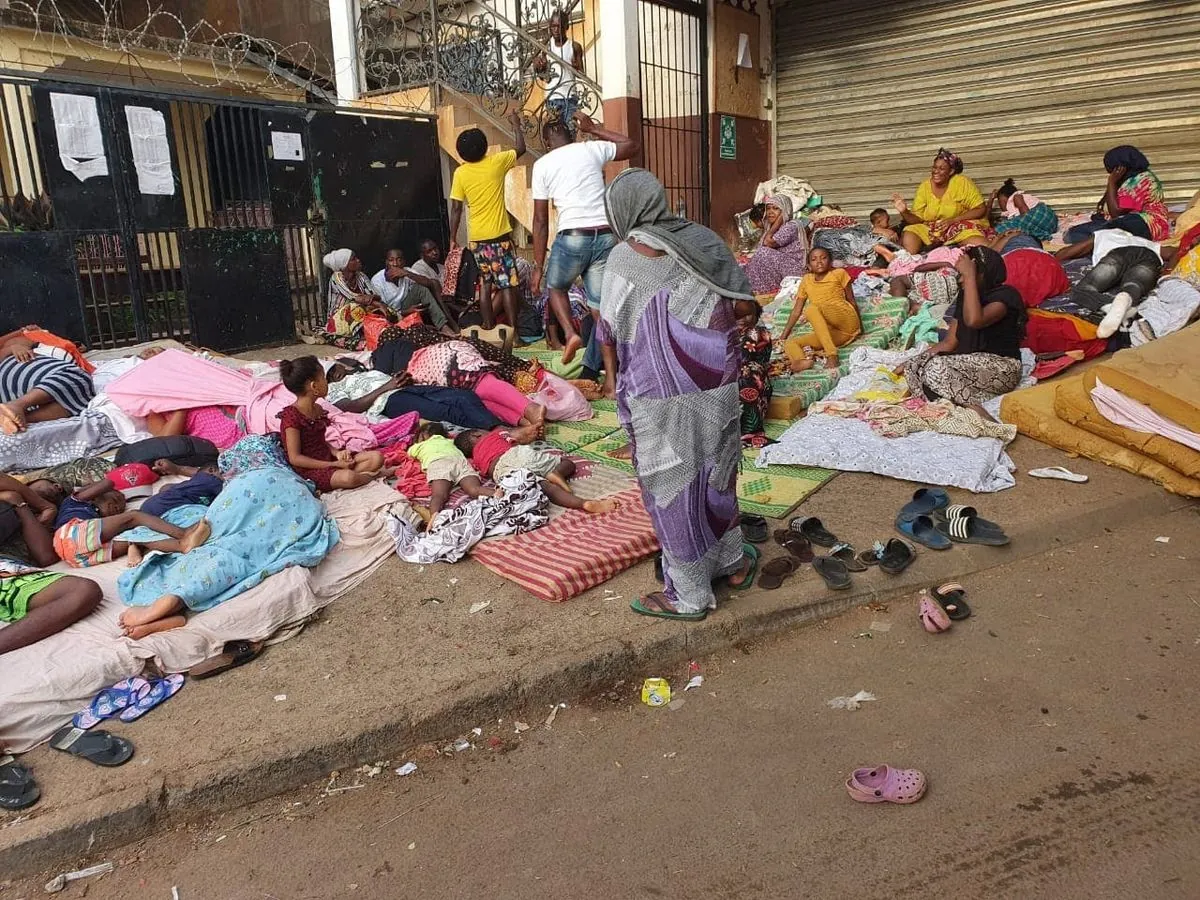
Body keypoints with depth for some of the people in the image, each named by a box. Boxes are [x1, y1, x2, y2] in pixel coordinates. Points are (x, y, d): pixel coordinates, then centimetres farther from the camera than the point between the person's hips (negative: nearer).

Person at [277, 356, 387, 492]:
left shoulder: (318, 410, 10)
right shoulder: (291, 416, -17)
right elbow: (295, 458, -18)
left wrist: (337, 453, -4)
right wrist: (335, 465, -19)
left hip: (328, 458, 8)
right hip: (310, 469, -8)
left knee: (376, 457, -5)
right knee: (348, 477, -35)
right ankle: (371, 475, -7)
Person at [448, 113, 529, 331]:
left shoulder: (460, 173, -1)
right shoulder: (496, 163, -7)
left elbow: (456, 209, 0)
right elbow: (520, 149, 10)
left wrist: (453, 238, 9)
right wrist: (516, 125, 25)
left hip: (477, 238, 4)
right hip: (499, 235, -4)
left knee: (486, 284, 13)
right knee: (508, 285, -2)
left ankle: (489, 331, 13)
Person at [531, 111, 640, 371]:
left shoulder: (542, 165, 6)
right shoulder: (592, 149, 10)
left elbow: (541, 221, 4)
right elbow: (635, 145, 27)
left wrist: (538, 267, 8)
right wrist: (593, 129, 30)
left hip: (572, 238, -2)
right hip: (606, 237, 2)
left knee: (556, 287, 27)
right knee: (602, 306, 8)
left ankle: (570, 333, 3)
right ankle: (611, 377, 5)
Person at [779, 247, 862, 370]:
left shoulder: (839, 273, 7)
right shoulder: (806, 280, 18)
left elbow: (852, 301, 11)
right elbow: (797, 311, 19)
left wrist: (860, 327, 14)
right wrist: (784, 336, 14)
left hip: (847, 319, -4)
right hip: (829, 332, 4)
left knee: (811, 308, -29)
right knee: (790, 343, -15)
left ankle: (831, 354, -38)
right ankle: (801, 361, -51)